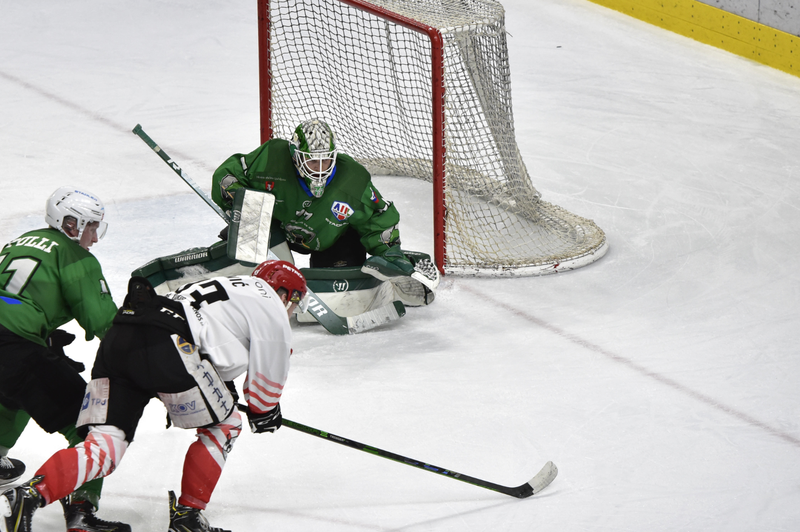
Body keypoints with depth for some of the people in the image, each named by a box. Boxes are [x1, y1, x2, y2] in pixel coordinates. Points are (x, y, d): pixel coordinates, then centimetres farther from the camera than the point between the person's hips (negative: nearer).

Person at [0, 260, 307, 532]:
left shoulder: (225, 286, 40)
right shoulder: (270, 303, 15)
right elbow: (268, 372, 18)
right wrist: (263, 412, 35)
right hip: (163, 347, -8)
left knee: (104, 447, -1)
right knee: (223, 425, 14)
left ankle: (31, 494, -23)